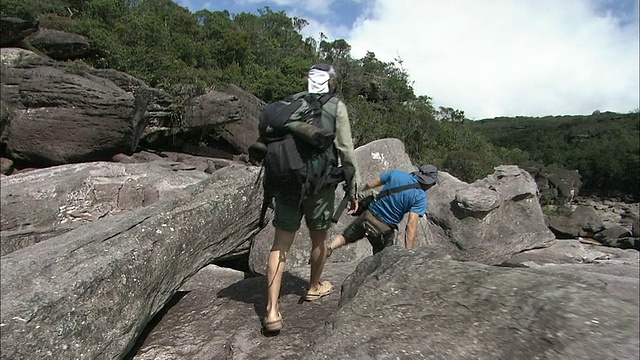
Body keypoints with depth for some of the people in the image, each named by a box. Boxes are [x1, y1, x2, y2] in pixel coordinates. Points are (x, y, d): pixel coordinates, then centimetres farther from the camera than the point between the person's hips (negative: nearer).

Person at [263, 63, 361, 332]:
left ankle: (272, 311, 3)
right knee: (319, 239, 19)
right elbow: (346, 152, -4)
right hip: (319, 185, -2)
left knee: (280, 245, 5)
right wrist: (352, 190, 4)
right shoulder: (336, 107, 1)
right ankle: (315, 287, 40)